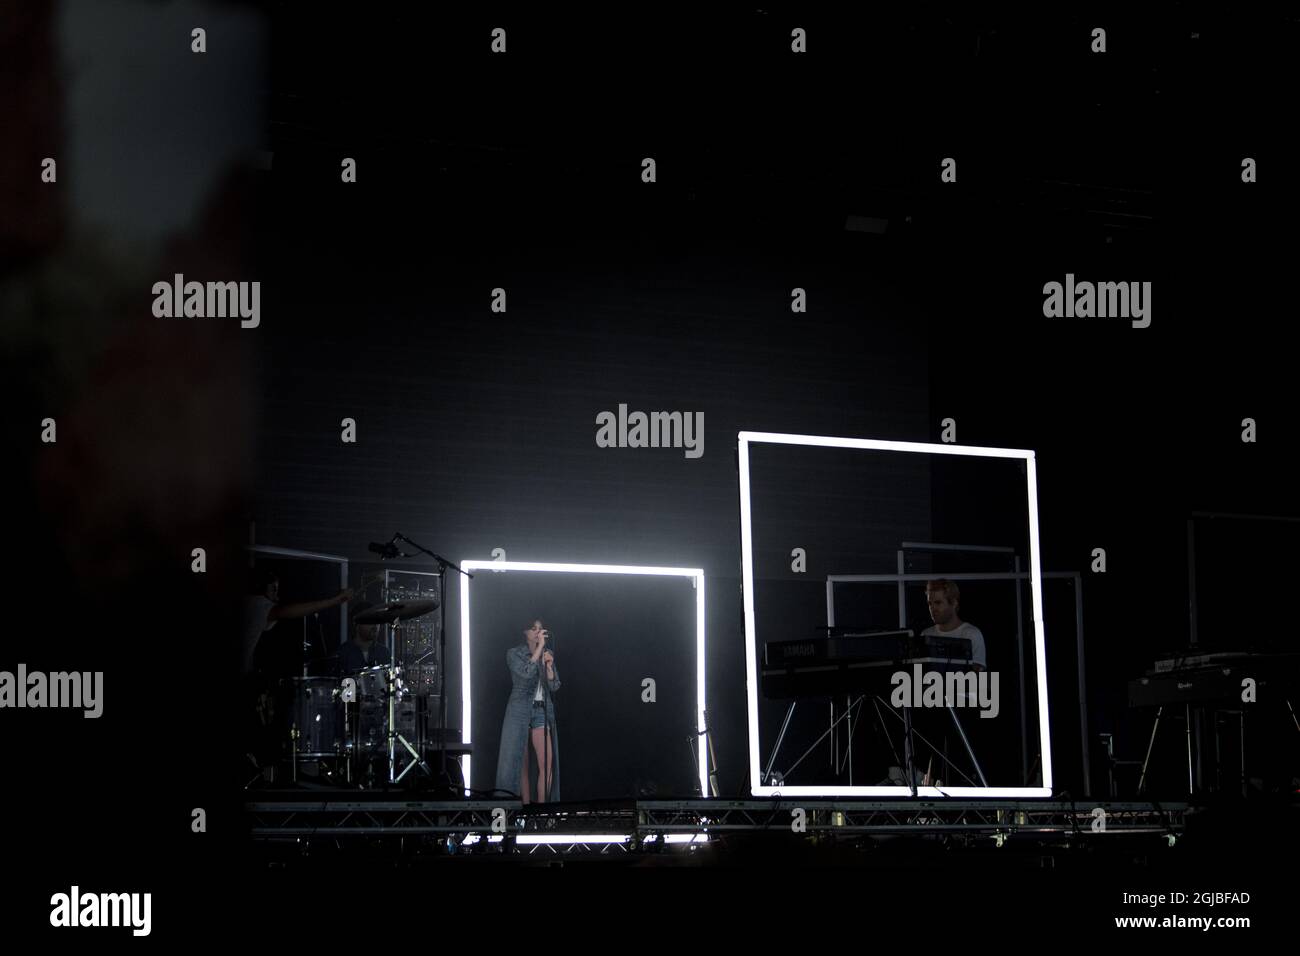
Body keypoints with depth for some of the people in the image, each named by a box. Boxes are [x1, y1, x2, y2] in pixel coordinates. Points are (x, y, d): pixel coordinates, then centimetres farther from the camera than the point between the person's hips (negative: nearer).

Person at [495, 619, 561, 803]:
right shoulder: (514, 654, 0)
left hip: (542, 711, 3)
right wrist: (540, 647, -15)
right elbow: (526, 673, -18)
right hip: (519, 711, -3)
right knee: (521, 763, -2)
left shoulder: (548, 655, 13)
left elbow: (554, 686, 9)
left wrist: (549, 666, -8)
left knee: (547, 763, -10)